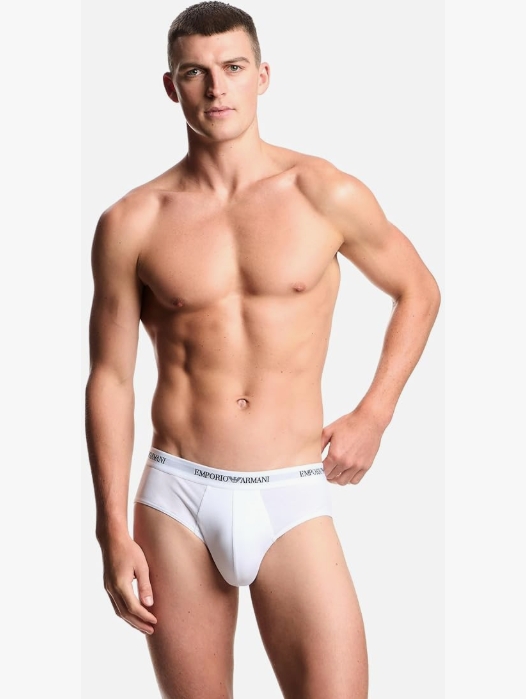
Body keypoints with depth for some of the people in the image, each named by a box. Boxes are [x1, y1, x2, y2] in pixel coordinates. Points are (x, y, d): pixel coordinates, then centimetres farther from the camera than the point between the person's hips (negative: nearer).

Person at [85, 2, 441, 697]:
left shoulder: (326, 195, 0)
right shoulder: (131, 223, 1)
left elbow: (418, 292, 14)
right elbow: (110, 379, 4)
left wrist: (372, 417, 5)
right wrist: (114, 534, 1)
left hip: (291, 501, 0)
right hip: (177, 498, 1)